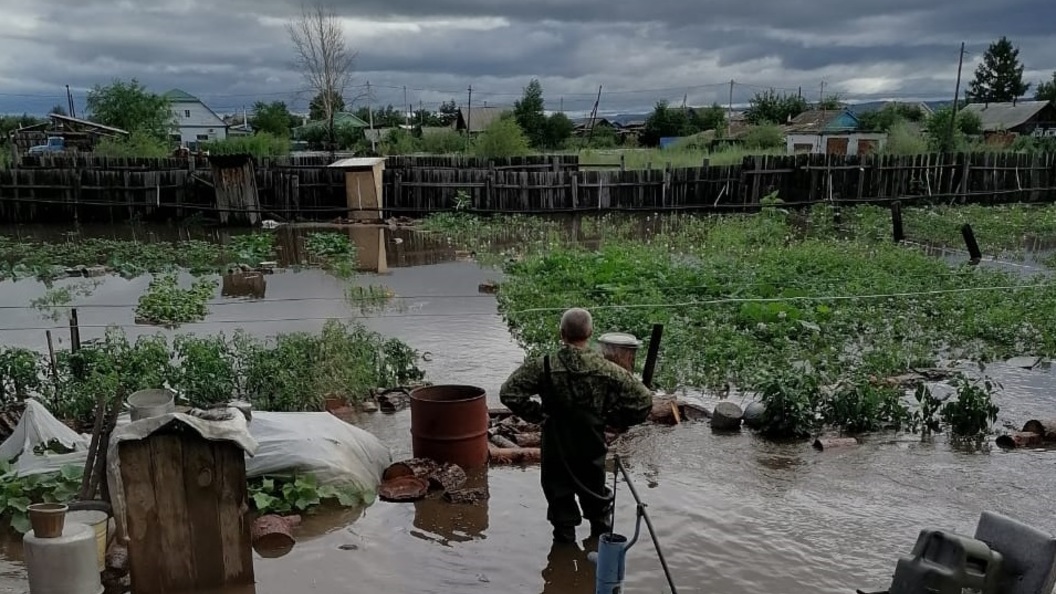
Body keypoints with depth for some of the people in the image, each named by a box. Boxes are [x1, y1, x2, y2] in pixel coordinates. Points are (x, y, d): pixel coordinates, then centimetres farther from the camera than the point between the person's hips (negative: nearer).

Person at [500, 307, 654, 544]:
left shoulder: (543, 367, -17)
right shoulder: (607, 370, -14)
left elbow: (509, 393, -18)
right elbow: (643, 400, -11)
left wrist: (538, 414, -7)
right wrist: (613, 420, 1)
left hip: (555, 449, -1)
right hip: (592, 450, 2)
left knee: (560, 497, 17)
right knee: (596, 497, 23)